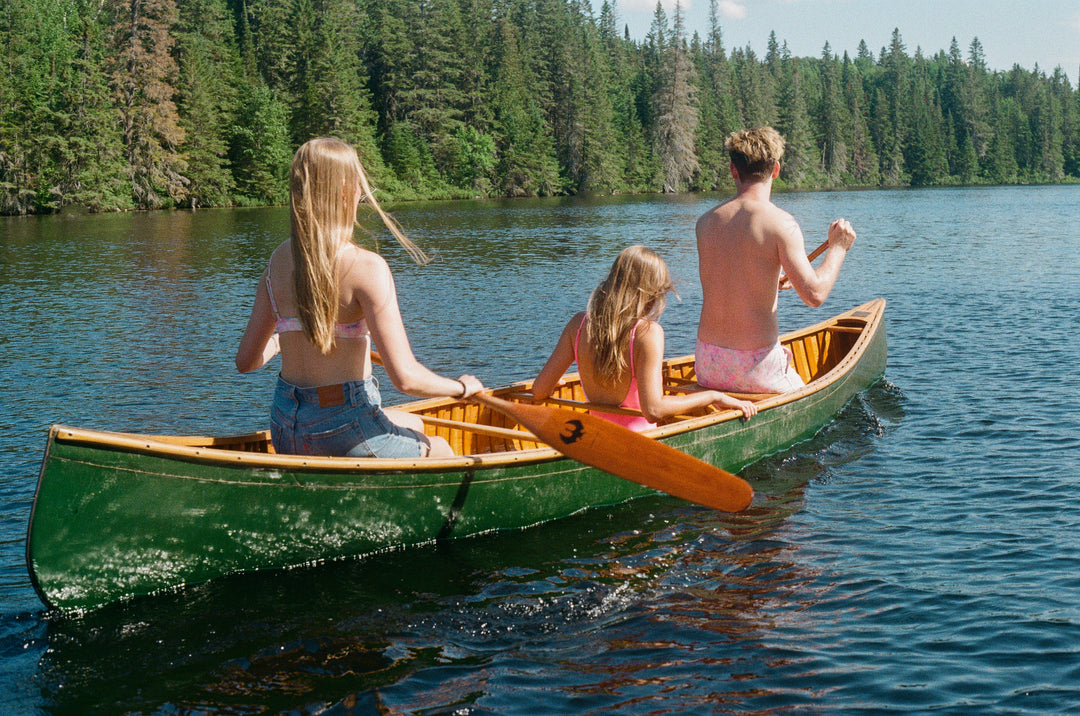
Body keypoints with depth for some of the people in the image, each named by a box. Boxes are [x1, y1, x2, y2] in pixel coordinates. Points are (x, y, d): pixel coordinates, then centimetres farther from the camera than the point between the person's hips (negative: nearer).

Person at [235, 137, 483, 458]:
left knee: (415, 425, 33)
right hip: (345, 431, -6)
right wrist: (462, 387, -3)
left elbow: (246, 360, 6)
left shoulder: (279, 260, 0)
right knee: (440, 448, 26)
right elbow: (406, 378, -23)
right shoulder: (365, 267, -19)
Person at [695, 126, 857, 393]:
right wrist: (837, 248, 0)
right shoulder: (780, 223, -13)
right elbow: (814, 294, -17)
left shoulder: (706, 222, 3)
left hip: (707, 368, 5)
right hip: (755, 369, -5)